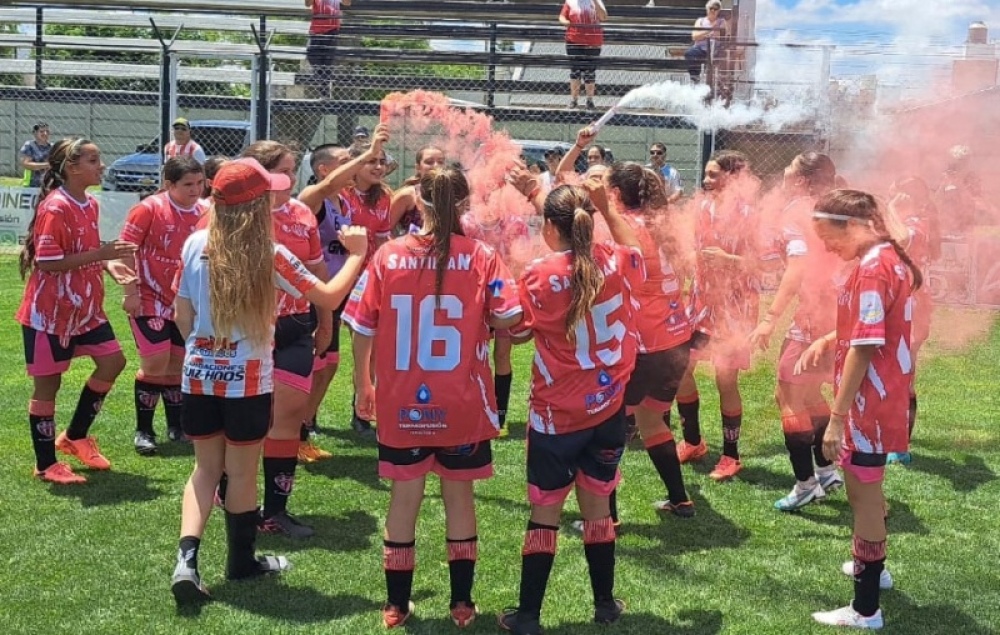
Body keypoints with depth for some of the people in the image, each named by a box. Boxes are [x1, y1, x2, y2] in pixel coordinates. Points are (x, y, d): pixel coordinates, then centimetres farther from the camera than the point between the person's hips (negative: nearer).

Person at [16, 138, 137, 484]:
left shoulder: (90, 205, 5)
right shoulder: (54, 208, -21)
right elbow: (46, 263, -24)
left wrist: (110, 258, 1)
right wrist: (98, 254, -26)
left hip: (85, 307, 8)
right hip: (49, 312, -8)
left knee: (113, 361, 6)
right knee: (48, 382, 2)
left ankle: (75, 436, 22)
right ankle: (46, 465, 14)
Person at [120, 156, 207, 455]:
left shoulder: (204, 213, -1)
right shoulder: (149, 209, -15)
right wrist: (130, 292, -15)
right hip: (149, 299, -5)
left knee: (179, 364, 12)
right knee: (155, 364, -9)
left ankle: (176, 426, 28)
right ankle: (143, 431, 5)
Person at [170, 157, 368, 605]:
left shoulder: (195, 245, -2)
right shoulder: (270, 256, -14)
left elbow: (181, 316, 5)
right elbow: (329, 297, -8)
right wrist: (358, 253, 6)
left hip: (199, 375, 4)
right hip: (247, 380, -4)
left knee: (206, 469, 14)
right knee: (241, 473, 11)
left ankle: (187, 560, -3)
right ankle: (241, 561, 28)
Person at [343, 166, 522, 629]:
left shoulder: (388, 256, -4)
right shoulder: (482, 257, -7)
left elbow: (362, 329, -2)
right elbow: (508, 318, -14)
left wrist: (363, 386, 11)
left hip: (400, 404, 1)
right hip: (462, 404, -1)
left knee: (404, 497, 11)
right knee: (459, 494, 13)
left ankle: (396, 605, 18)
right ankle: (461, 603, 20)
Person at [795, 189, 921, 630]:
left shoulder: (870, 268, -23)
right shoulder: (890, 258, 8)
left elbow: (863, 348, -25)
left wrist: (837, 417, -23)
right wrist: (828, 340, 7)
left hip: (869, 399, -10)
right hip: (884, 394, 10)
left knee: (863, 494, -3)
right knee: (866, 486, 25)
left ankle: (865, 610, 4)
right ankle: (872, 567, 44)